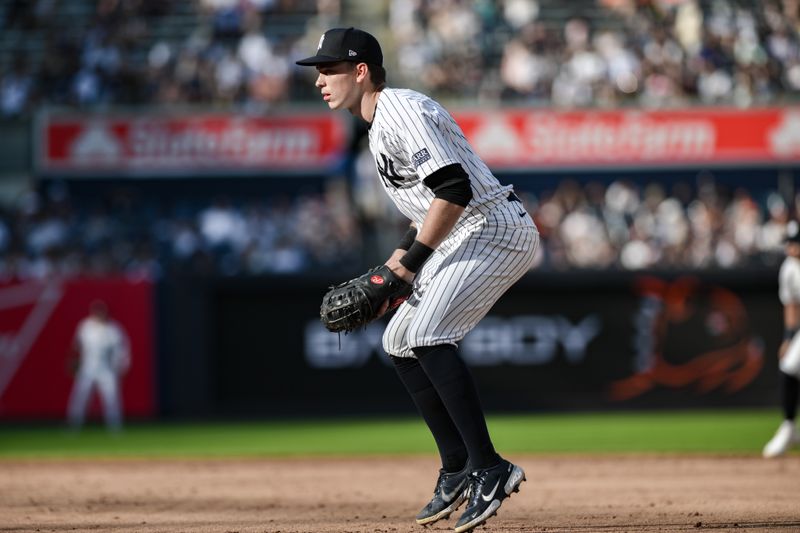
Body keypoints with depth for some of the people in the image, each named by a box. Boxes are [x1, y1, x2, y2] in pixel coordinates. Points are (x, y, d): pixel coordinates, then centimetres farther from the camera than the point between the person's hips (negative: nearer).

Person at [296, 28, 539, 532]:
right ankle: (458, 471, 16)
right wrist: (395, 265, 13)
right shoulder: (380, 124, 17)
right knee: (401, 341, 13)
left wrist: (412, 259, -20)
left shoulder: (401, 109, -16)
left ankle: (489, 470, -22)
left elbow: (454, 188, -26)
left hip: (496, 230, -11)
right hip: (465, 240, 11)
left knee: (428, 336, -24)